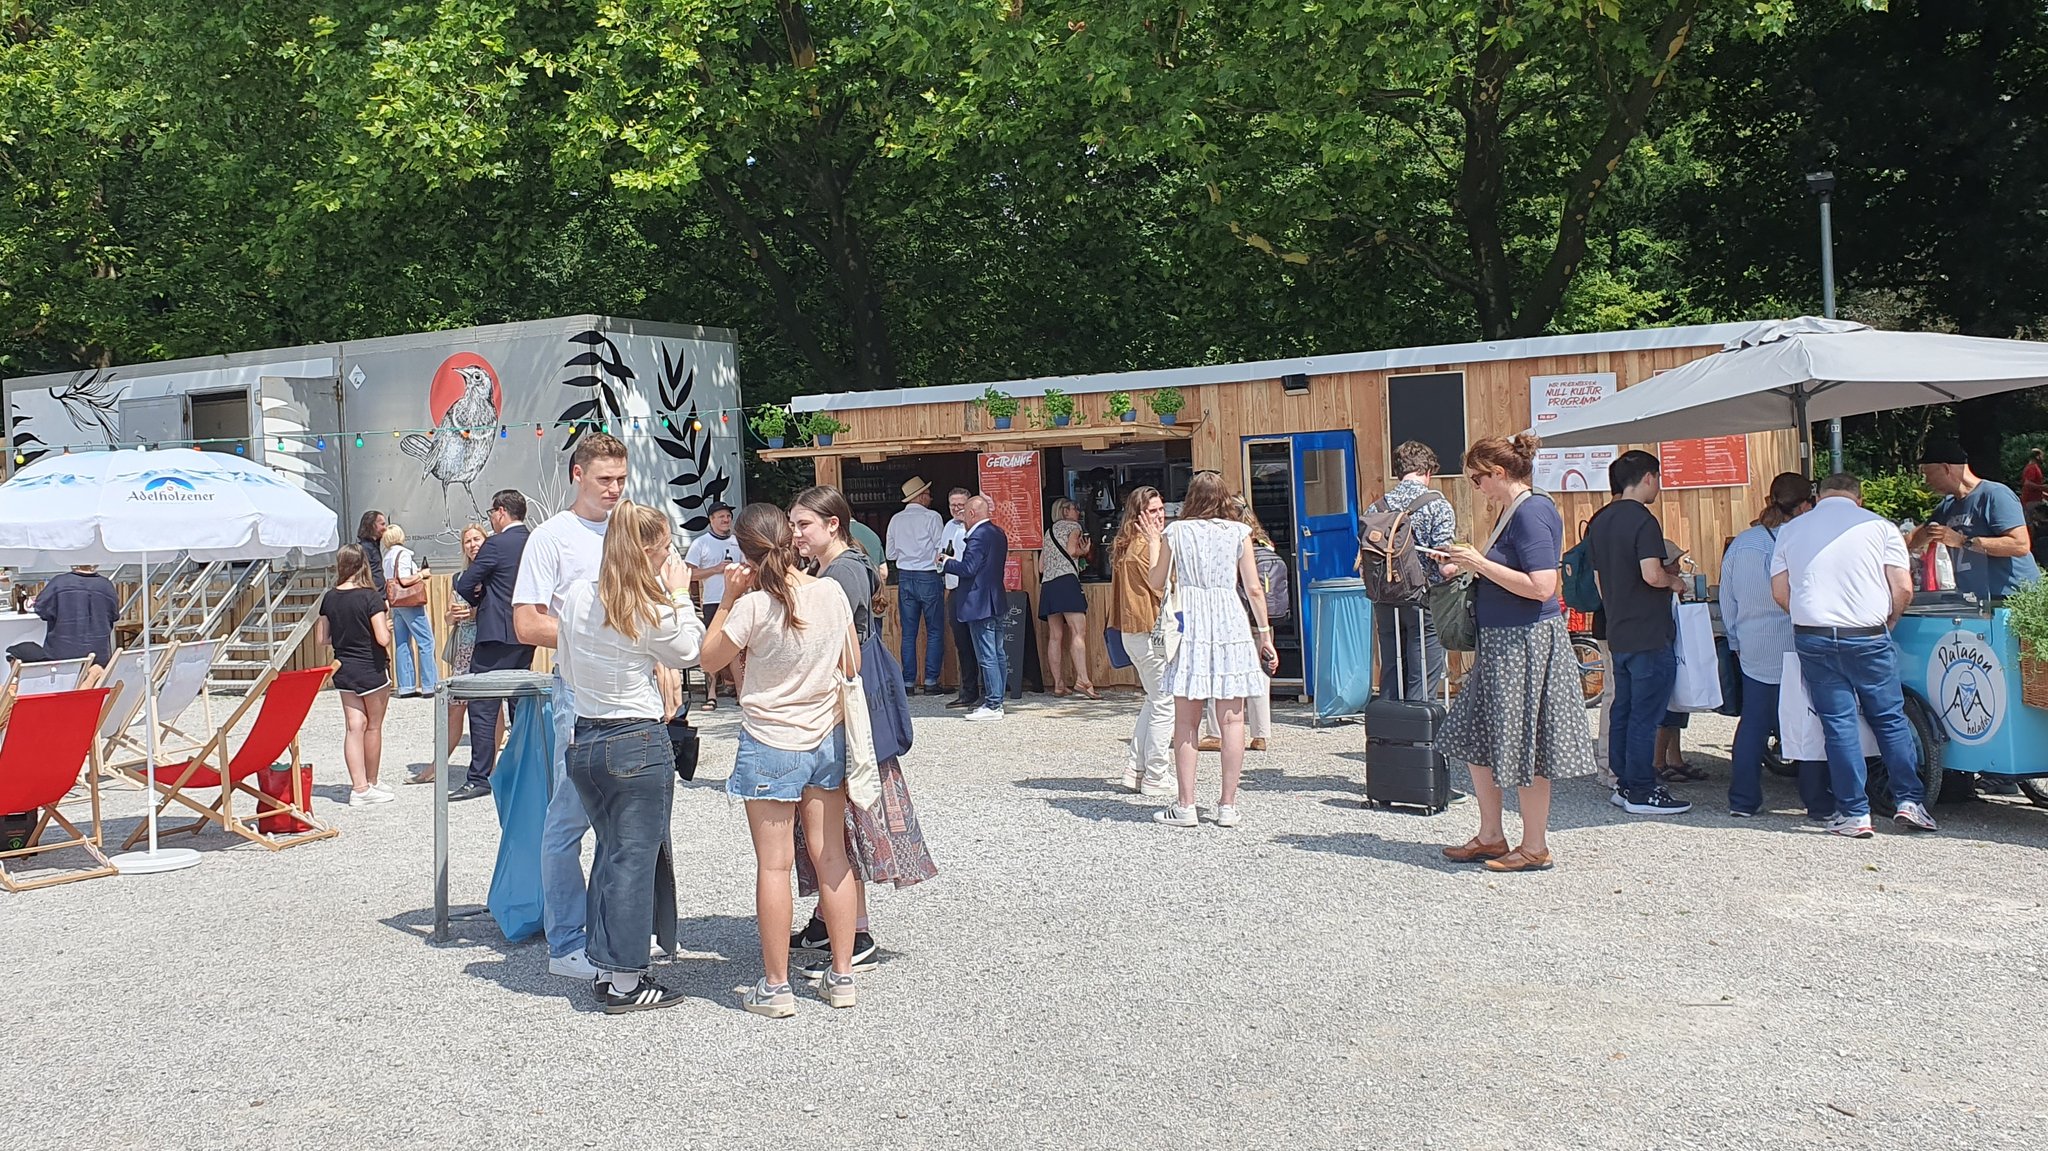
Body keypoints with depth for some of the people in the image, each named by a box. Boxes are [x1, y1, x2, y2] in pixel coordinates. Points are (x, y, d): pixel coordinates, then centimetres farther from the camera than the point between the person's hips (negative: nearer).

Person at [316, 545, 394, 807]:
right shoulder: (371, 597, -15)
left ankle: (359, 787, 0)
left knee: (354, 726, 5)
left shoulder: (330, 598, 1)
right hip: (372, 670, -4)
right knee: (374, 726, 10)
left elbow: (320, 638, 6)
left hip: (343, 670, 4)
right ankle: (370, 784, 22)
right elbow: (383, 638, -21)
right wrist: (387, 625, 0)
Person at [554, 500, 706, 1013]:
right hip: (638, 743, -7)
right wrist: (679, 595, 7)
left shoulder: (575, 595, 2)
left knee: (610, 851, 18)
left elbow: (568, 670, 11)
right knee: (635, 857, 1)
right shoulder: (651, 611, -15)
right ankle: (625, 983, 6)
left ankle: (607, 969, 24)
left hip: (583, 739, 7)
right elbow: (689, 651, 2)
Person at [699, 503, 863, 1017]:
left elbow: (709, 660, -4)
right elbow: (852, 666, 6)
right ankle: (842, 975, 18)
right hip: (826, 739, 5)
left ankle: (775, 986, 9)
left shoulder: (754, 606, -18)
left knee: (774, 865, 2)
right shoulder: (832, 592, -4)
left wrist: (729, 599, -2)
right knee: (832, 857, 11)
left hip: (770, 746, -5)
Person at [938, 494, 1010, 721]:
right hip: (996, 603, 10)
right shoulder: (998, 534, 13)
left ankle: (992, 705, -6)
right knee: (997, 654, 12)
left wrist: (946, 562, -5)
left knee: (986, 656, -7)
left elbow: (968, 568, -22)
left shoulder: (978, 537, -17)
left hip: (979, 604, -10)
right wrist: (953, 561, 18)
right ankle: (997, 700, 18)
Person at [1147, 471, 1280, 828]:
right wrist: (1264, 634, 9)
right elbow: (1254, 589, 2)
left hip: (1189, 625, 0)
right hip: (1231, 624, 0)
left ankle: (1185, 806, 4)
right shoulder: (1238, 532, 4)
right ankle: (1228, 805, 5)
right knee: (1231, 719, 4)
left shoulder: (1175, 532, 3)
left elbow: (1157, 581, 9)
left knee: (1186, 721, 4)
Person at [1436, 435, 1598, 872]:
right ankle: (1491, 836, 25)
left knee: (1524, 746, -1)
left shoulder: (1531, 513, -18)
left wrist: (1481, 564, -20)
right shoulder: (1512, 511, 12)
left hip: (1526, 643, -10)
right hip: (1501, 643, 10)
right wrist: (1469, 566, 9)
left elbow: (1541, 586, -25)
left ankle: (1535, 847, 10)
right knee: (1479, 740, 15)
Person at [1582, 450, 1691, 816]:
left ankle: (1624, 784, 18)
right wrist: (1674, 580, -5)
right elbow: (1651, 574, -25)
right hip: (1650, 635, -8)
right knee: (1645, 714, -4)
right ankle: (1642, 792, 0)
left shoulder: (1598, 522, 11)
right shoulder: (1642, 520, -15)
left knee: (1622, 710, 13)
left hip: (1617, 632, 9)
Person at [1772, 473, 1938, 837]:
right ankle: (1909, 801, 9)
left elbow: (1780, 593, 6)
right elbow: (1903, 589, -2)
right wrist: (1886, 623, 14)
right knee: (1890, 718, 10)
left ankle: (1854, 814, 4)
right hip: (1867, 636, -1)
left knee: (1838, 723, 3)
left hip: (1812, 639, 1)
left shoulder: (1790, 530, 9)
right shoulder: (1879, 526, 3)